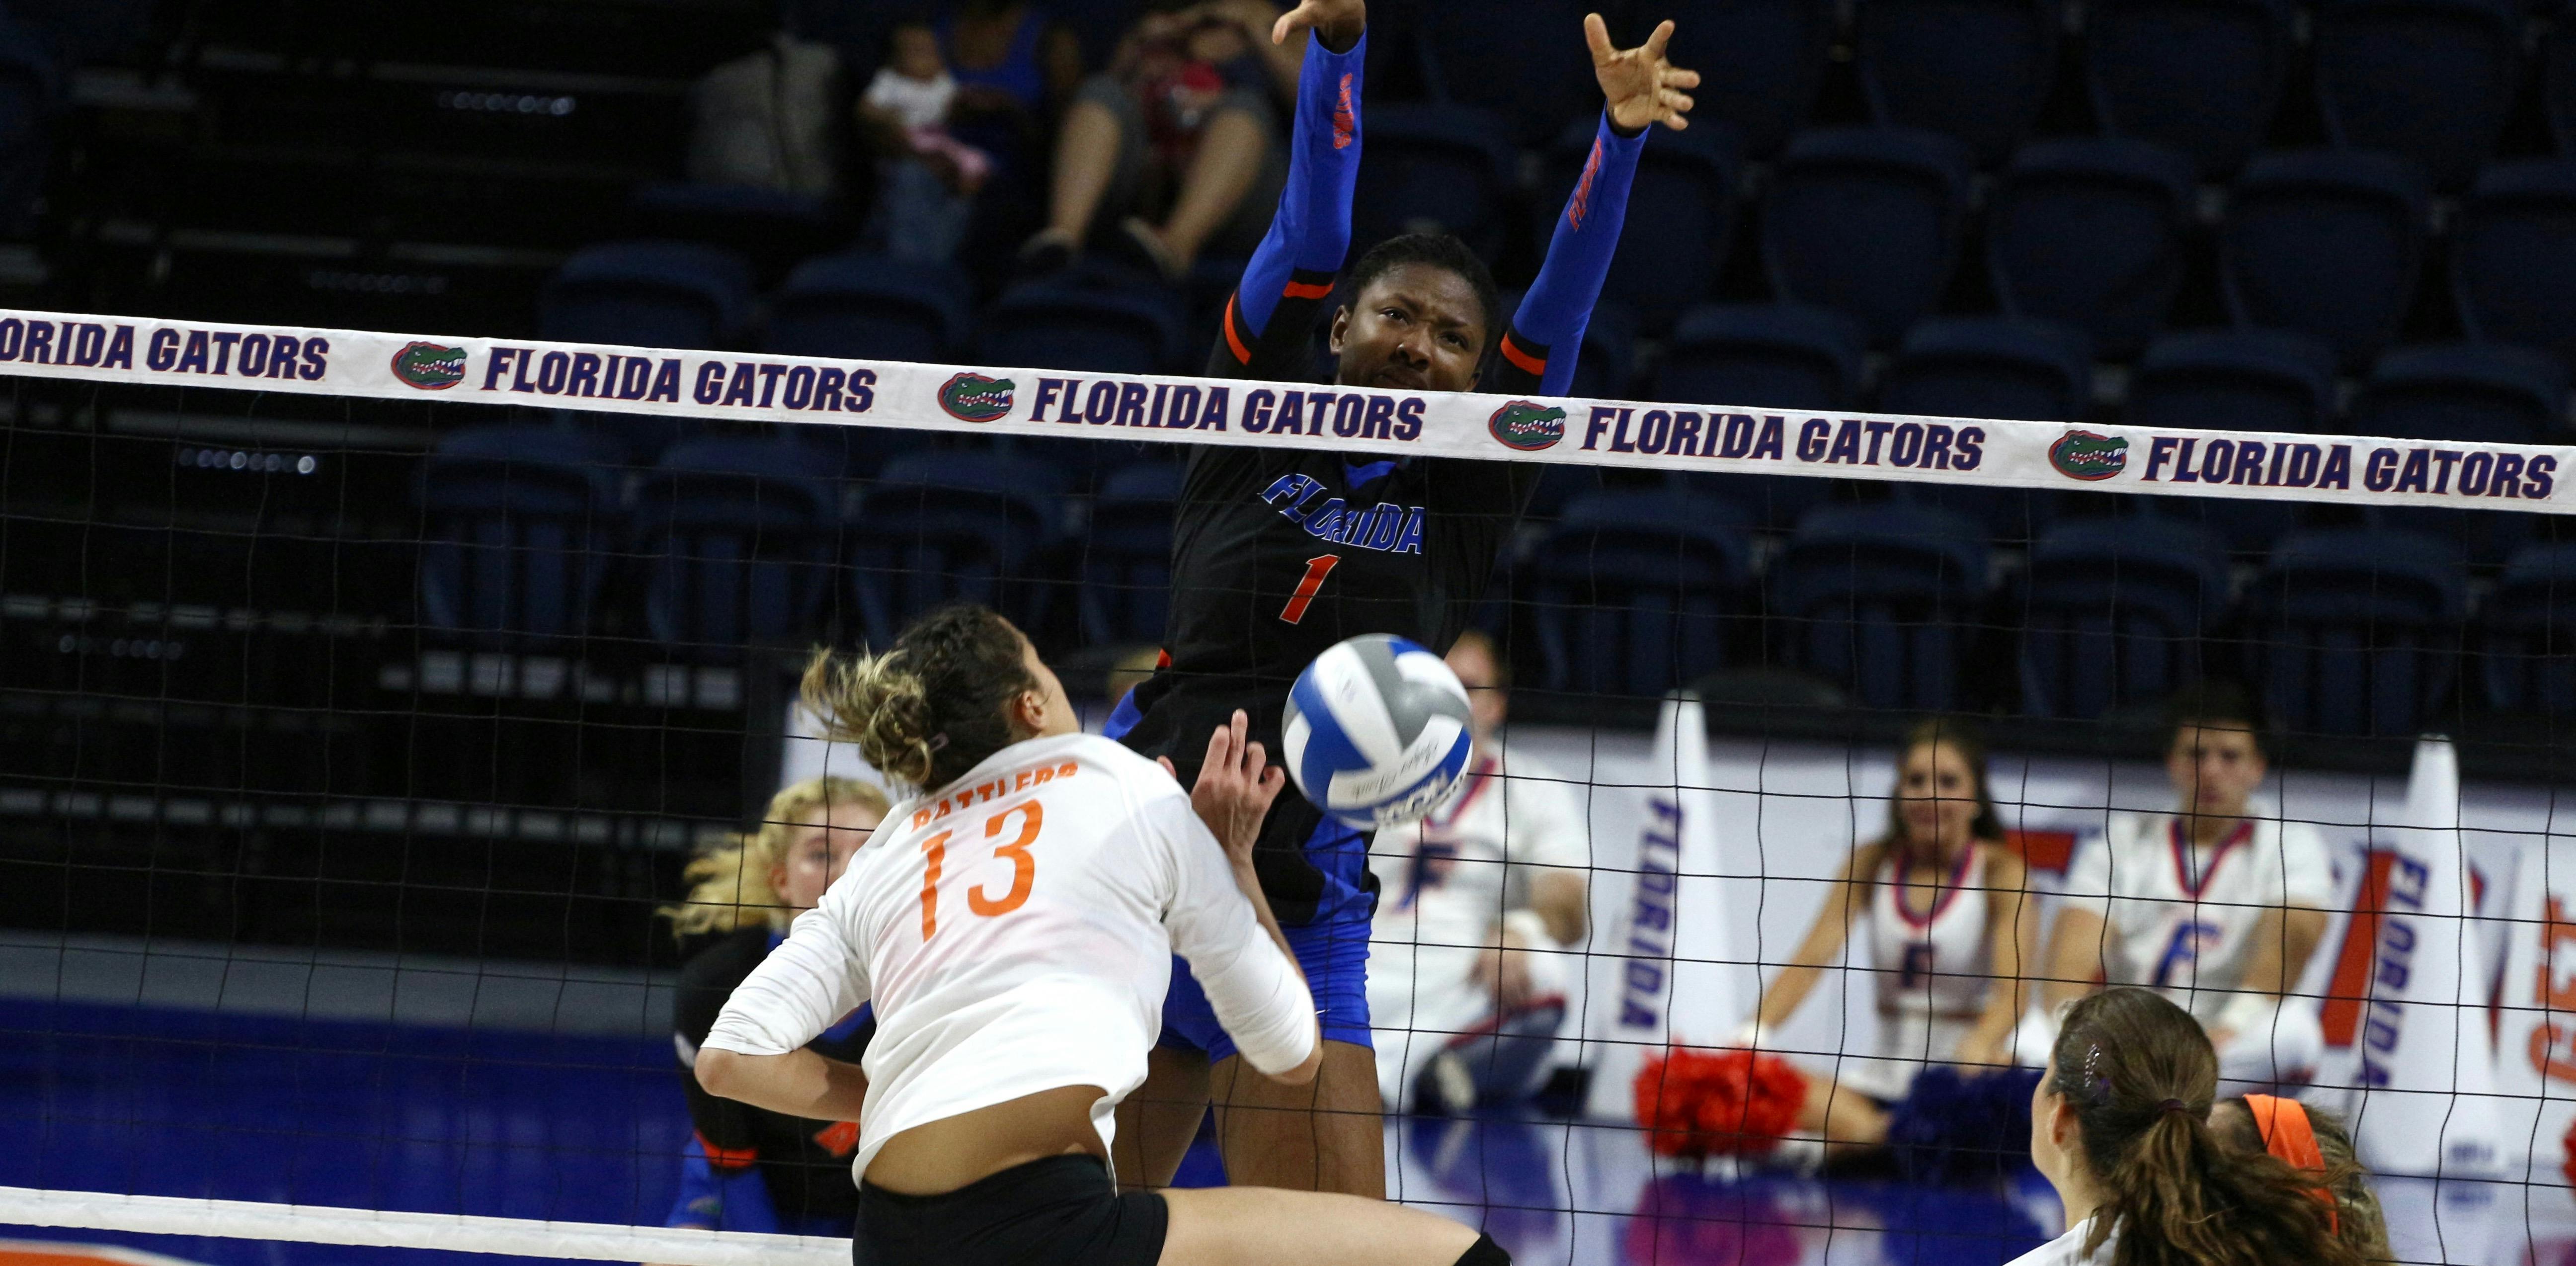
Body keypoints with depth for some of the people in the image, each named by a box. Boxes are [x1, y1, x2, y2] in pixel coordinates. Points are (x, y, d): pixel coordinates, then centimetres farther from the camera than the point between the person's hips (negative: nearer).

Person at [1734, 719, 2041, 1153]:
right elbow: (1810, 960, -2)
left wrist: (1977, 1049, -39)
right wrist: (1754, 1035, -21)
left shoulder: (2002, 872, -2)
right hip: (1888, 1068, 4)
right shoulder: (1873, 864, 8)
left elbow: (2014, 988, -16)